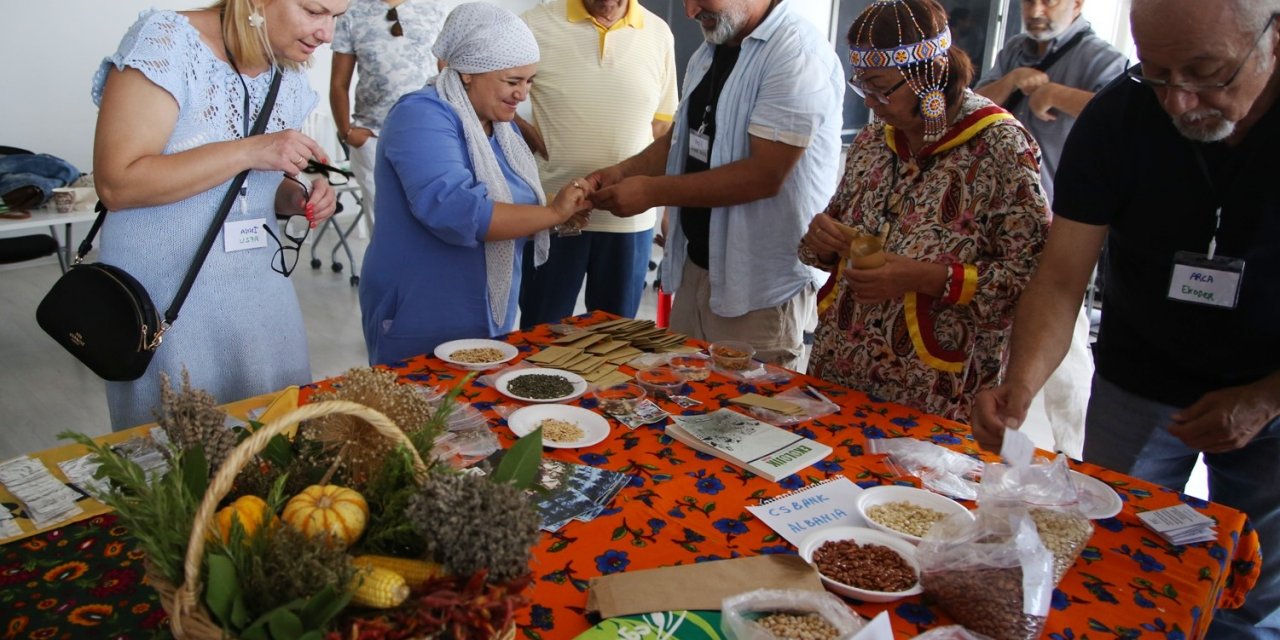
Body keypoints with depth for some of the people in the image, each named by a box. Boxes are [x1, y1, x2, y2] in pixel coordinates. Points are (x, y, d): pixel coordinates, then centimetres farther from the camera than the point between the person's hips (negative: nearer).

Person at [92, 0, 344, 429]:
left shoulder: (288, 72, 7)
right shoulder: (167, 41, -13)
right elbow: (116, 184, -21)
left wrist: (298, 197, -3)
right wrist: (248, 151, -24)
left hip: (261, 294, 6)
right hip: (169, 299, -6)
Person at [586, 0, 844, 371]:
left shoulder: (797, 52, -17)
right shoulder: (709, 53, 12)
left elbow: (765, 175, -23)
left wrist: (653, 191, -19)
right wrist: (622, 172, 1)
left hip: (762, 285, -8)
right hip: (696, 266, 8)